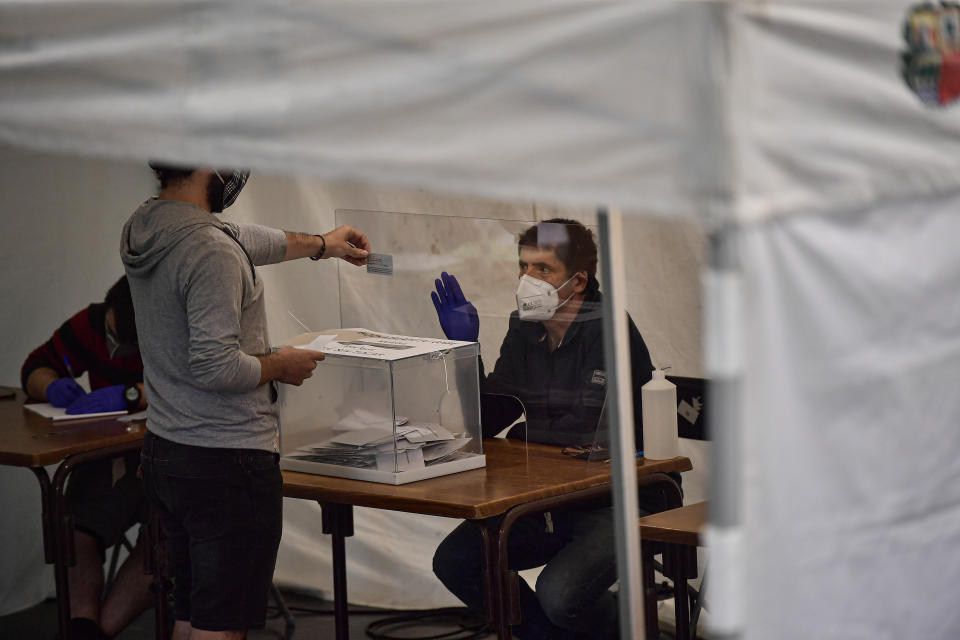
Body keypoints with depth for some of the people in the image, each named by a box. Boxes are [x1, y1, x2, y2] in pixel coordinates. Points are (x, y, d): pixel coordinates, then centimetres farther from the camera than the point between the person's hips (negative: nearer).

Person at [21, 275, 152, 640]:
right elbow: (36, 367, 14)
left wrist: (130, 394, -38)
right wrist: (54, 386, -11)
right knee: (76, 533, -25)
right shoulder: (91, 324, 3)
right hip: (110, 457, 4)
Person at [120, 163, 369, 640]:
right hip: (225, 463, -9)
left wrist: (321, 244, 37)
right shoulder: (209, 251, -23)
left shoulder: (142, 227, 5)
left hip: (163, 452, 9)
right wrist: (280, 366, -7)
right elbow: (215, 366, -27)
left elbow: (244, 241, 23)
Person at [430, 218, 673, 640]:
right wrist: (464, 350, -4)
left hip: (616, 501, -7)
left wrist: (525, 441, -10)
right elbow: (484, 423, 7)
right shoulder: (524, 333, 6)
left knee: (559, 594, -28)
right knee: (454, 561, -9)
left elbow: (595, 437, -22)